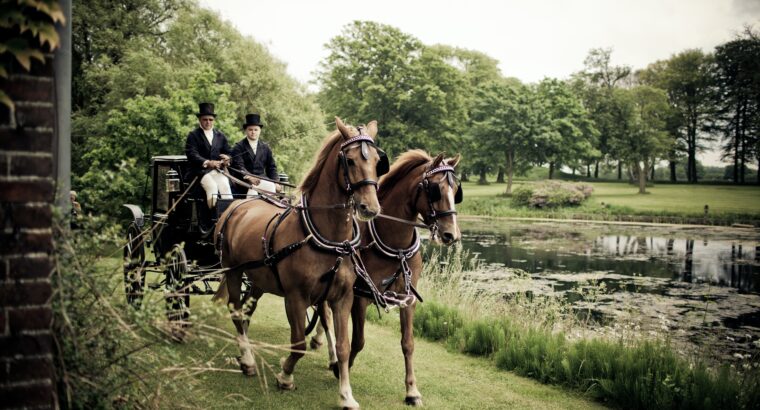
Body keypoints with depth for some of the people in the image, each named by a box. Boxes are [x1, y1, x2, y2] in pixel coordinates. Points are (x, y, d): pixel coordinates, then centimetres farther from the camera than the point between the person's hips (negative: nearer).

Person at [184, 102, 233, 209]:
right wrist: (207, 163, -26)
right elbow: (192, 155, -8)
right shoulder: (193, 135, 5)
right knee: (212, 186, -30)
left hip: (218, 170, 3)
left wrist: (227, 158, -11)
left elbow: (229, 152, 16)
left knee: (225, 185, -26)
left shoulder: (221, 136, 19)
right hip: (199, 171, -3)